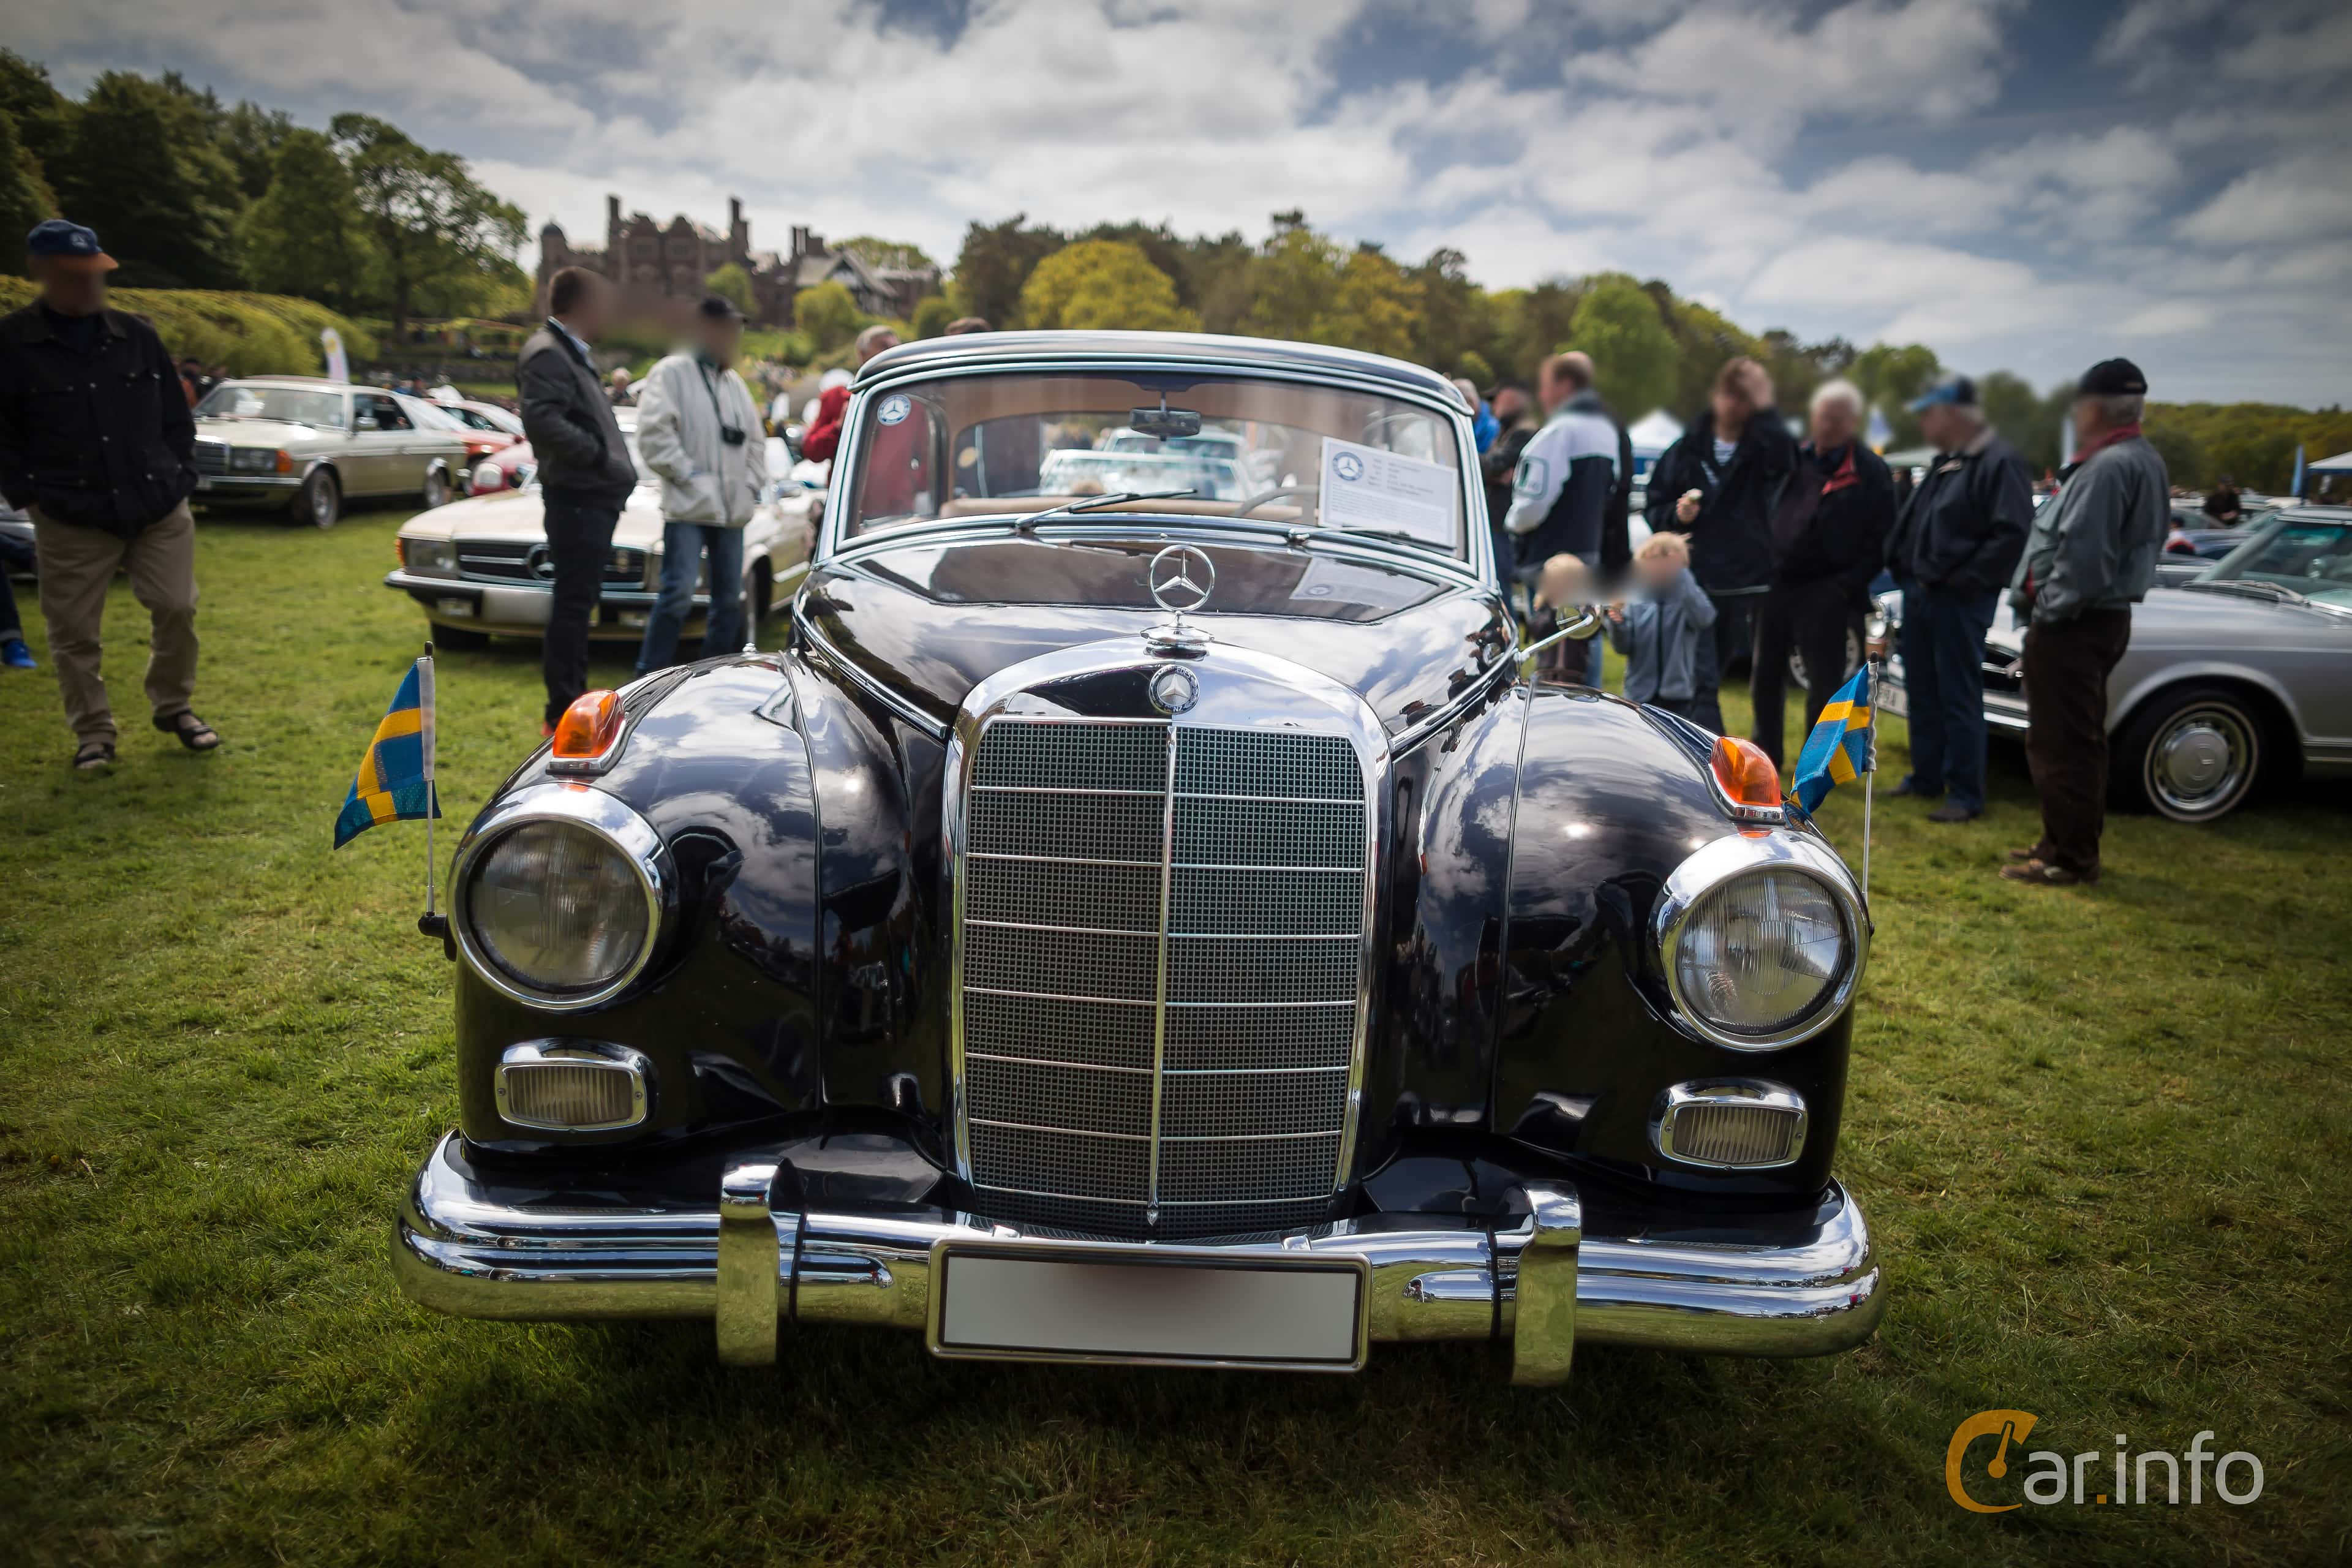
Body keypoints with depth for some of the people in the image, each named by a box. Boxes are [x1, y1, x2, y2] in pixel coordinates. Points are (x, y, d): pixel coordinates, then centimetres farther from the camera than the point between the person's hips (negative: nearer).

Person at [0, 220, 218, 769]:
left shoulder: (136, 335, 7)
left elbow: (176, 416, 13)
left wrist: (180, 479, 5)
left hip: (161, 511, 2)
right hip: (71, 521, -2)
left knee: (176, 609, 2)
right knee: (74, 632, 3)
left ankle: (174, 708, 24)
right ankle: (93, 733, 18)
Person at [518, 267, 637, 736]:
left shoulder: (572, 353, 20)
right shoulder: (547, 354, -12)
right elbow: (541, 420, -26)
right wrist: (599, 453, -23)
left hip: (594, 498, 10)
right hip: (577, 498, -10)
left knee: (578, 601, 16)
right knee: (574, 603, -7)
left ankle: (572, 701, 27)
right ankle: (563, 712, -1)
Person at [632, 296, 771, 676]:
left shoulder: (736, 384, 20)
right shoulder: (671, 373, -1)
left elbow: (754, 441, 24)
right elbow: (654, 434, -11)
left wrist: (753, 484, 10)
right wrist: (688, 475, -13)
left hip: (731, 510, 7)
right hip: (688, 507, -7)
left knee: (729, 600, 8)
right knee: (678, 594, -16)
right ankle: (650, 678, -8)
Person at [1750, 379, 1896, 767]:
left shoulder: (1871, 472, -5)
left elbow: (1879, 539, -7)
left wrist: (1847, 588, -13)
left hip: (1825, 592, -5)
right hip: (1776, 582, 5)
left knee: (1824, 684, 2)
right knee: (1765, 676, 13)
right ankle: (1765, 753, 28)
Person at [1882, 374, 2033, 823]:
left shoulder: (1999, 461, -13)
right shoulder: (1945, 461, 15)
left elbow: (2013, 533, -20)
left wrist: (1961, 579, -20)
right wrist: (1905, 567, 8)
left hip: (1958, 601, -9)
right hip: (1919, 593, 9)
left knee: (1959, 700, -3)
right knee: (1922, 693, 15)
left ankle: (1966, 795, 3)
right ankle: (1925, 777, 27)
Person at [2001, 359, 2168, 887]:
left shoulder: (2108, 467, -20)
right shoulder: (2145, 462, 13)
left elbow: (2081, 553, -25)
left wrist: (2050, 610, -13)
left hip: (2072, 625, -11)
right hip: (2106, 616, 11)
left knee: (2061, 745, -4)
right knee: (2081, 741, 18)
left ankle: (2069, 858, 2)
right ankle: (2071, 844, 28)